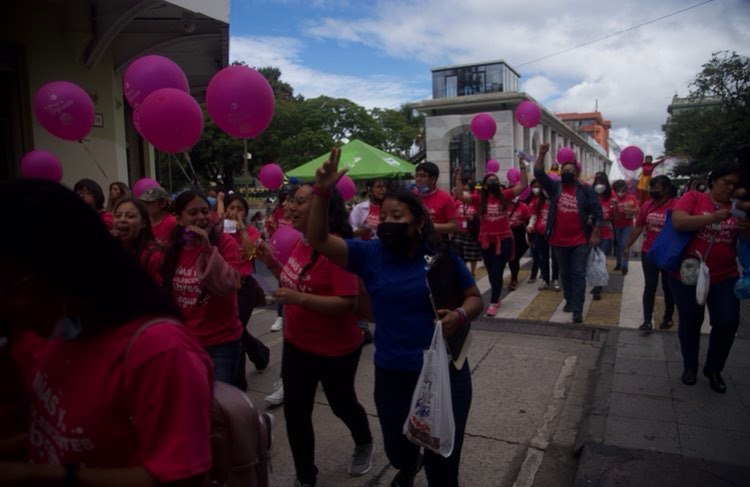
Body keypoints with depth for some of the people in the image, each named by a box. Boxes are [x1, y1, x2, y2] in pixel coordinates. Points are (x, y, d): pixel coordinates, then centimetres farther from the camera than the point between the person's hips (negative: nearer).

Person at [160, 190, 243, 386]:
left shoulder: (225, 243, -9)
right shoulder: (172, 248, 3)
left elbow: (227, 286, -22)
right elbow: (164, 295, 12)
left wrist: (208, 248, -28)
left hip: (221, 343, -4)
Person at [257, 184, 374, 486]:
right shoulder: (301, 243, 0)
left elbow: (348, 304, -29)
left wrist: (298, 298, -33)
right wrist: (272, 263, -1)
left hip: (335, 350, -7)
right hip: (296, 345, 7)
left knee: (341, 404, 19)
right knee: (295, 412, 12)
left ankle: (364, 444, 52)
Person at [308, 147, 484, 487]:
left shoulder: (442, 257, -9)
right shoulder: (370, 254, -7)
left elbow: (475, 298, 1)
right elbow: (317, 239, -15)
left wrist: (460, 315, -21)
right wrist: (322, 192, -28)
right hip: (392, 375, 2)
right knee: (396, 448, 27)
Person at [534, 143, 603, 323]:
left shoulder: (586, 190, -3)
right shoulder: (555, 187, 2)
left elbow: (597, 212, -3)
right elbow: (539, 174, -10)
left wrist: (595, 234, -8)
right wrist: (542, 154, -21)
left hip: (580, 241, -3)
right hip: (559, 240, 3)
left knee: (578, 274, -2)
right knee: (565, 273, 16)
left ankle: (577, 310, -2)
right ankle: (569, 301, 34)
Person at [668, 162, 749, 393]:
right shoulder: (693, 197, -5)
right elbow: (678, 222, -21)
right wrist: (713, 217, -30)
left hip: (725, 276, 3)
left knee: (728, 322, -3)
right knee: (690, 323, 10)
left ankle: (714, 369, 21)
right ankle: (690, 366, 32)